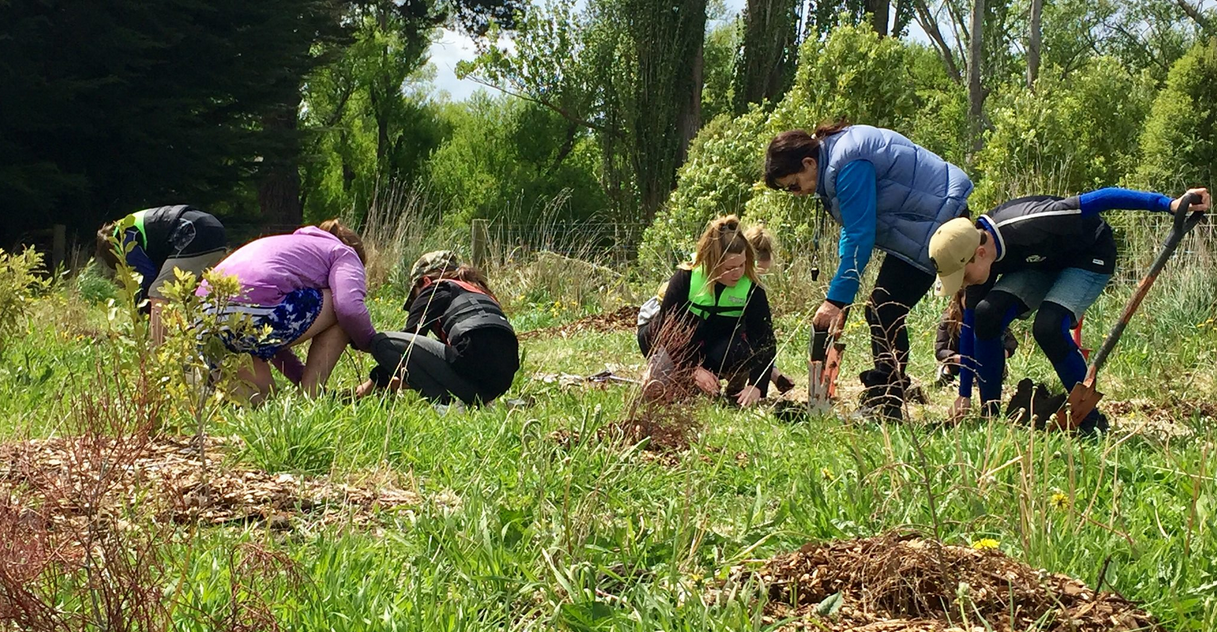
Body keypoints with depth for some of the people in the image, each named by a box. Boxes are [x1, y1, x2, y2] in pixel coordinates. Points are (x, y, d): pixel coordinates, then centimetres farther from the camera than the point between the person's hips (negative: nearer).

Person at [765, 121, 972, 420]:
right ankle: (882, 398, 14)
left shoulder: (849, 168, -23)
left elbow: (859, 238, -25)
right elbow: (851, 230, 14)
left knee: (884, 313, -11)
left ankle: (884, 407, -8)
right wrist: (840, 297, 9)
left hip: (936, 220, -11)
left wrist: (837, 300, -22)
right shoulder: (836, 157, 9)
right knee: (882, 313, 10)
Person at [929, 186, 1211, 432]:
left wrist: (1170, 204, -41)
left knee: (1047, 327, -30)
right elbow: (970, 326, -4)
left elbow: (1099, 199, -36)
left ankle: (1092, 419, -12)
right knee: (986, 314, -19)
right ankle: (989, 413, -7)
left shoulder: (1029, 227, -39)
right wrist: (964, 395, 0)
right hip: (1040, 263, 6)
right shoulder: (973, 256, -16)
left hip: (1089, 257, -6)